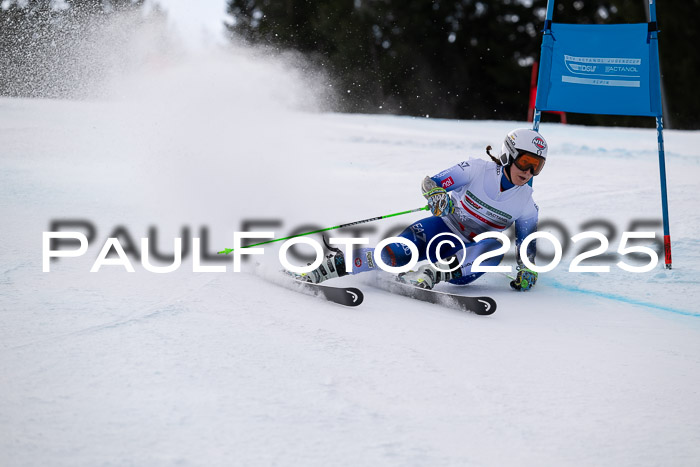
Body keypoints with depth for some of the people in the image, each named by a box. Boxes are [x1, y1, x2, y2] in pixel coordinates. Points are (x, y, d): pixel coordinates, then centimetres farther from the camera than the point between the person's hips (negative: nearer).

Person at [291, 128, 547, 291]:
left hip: (466, 250, 2)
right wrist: (437, 194, -38)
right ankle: (335, 263, -22)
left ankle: (432, 274, -46)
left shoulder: (527, 206, -3)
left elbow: (527, 246, 6)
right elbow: (430, 183, -15)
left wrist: (527, 271, -13)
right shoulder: (478, 170, -11)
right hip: (443, 227, -2)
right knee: (396, 254, -30)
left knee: (494, 249, -34)